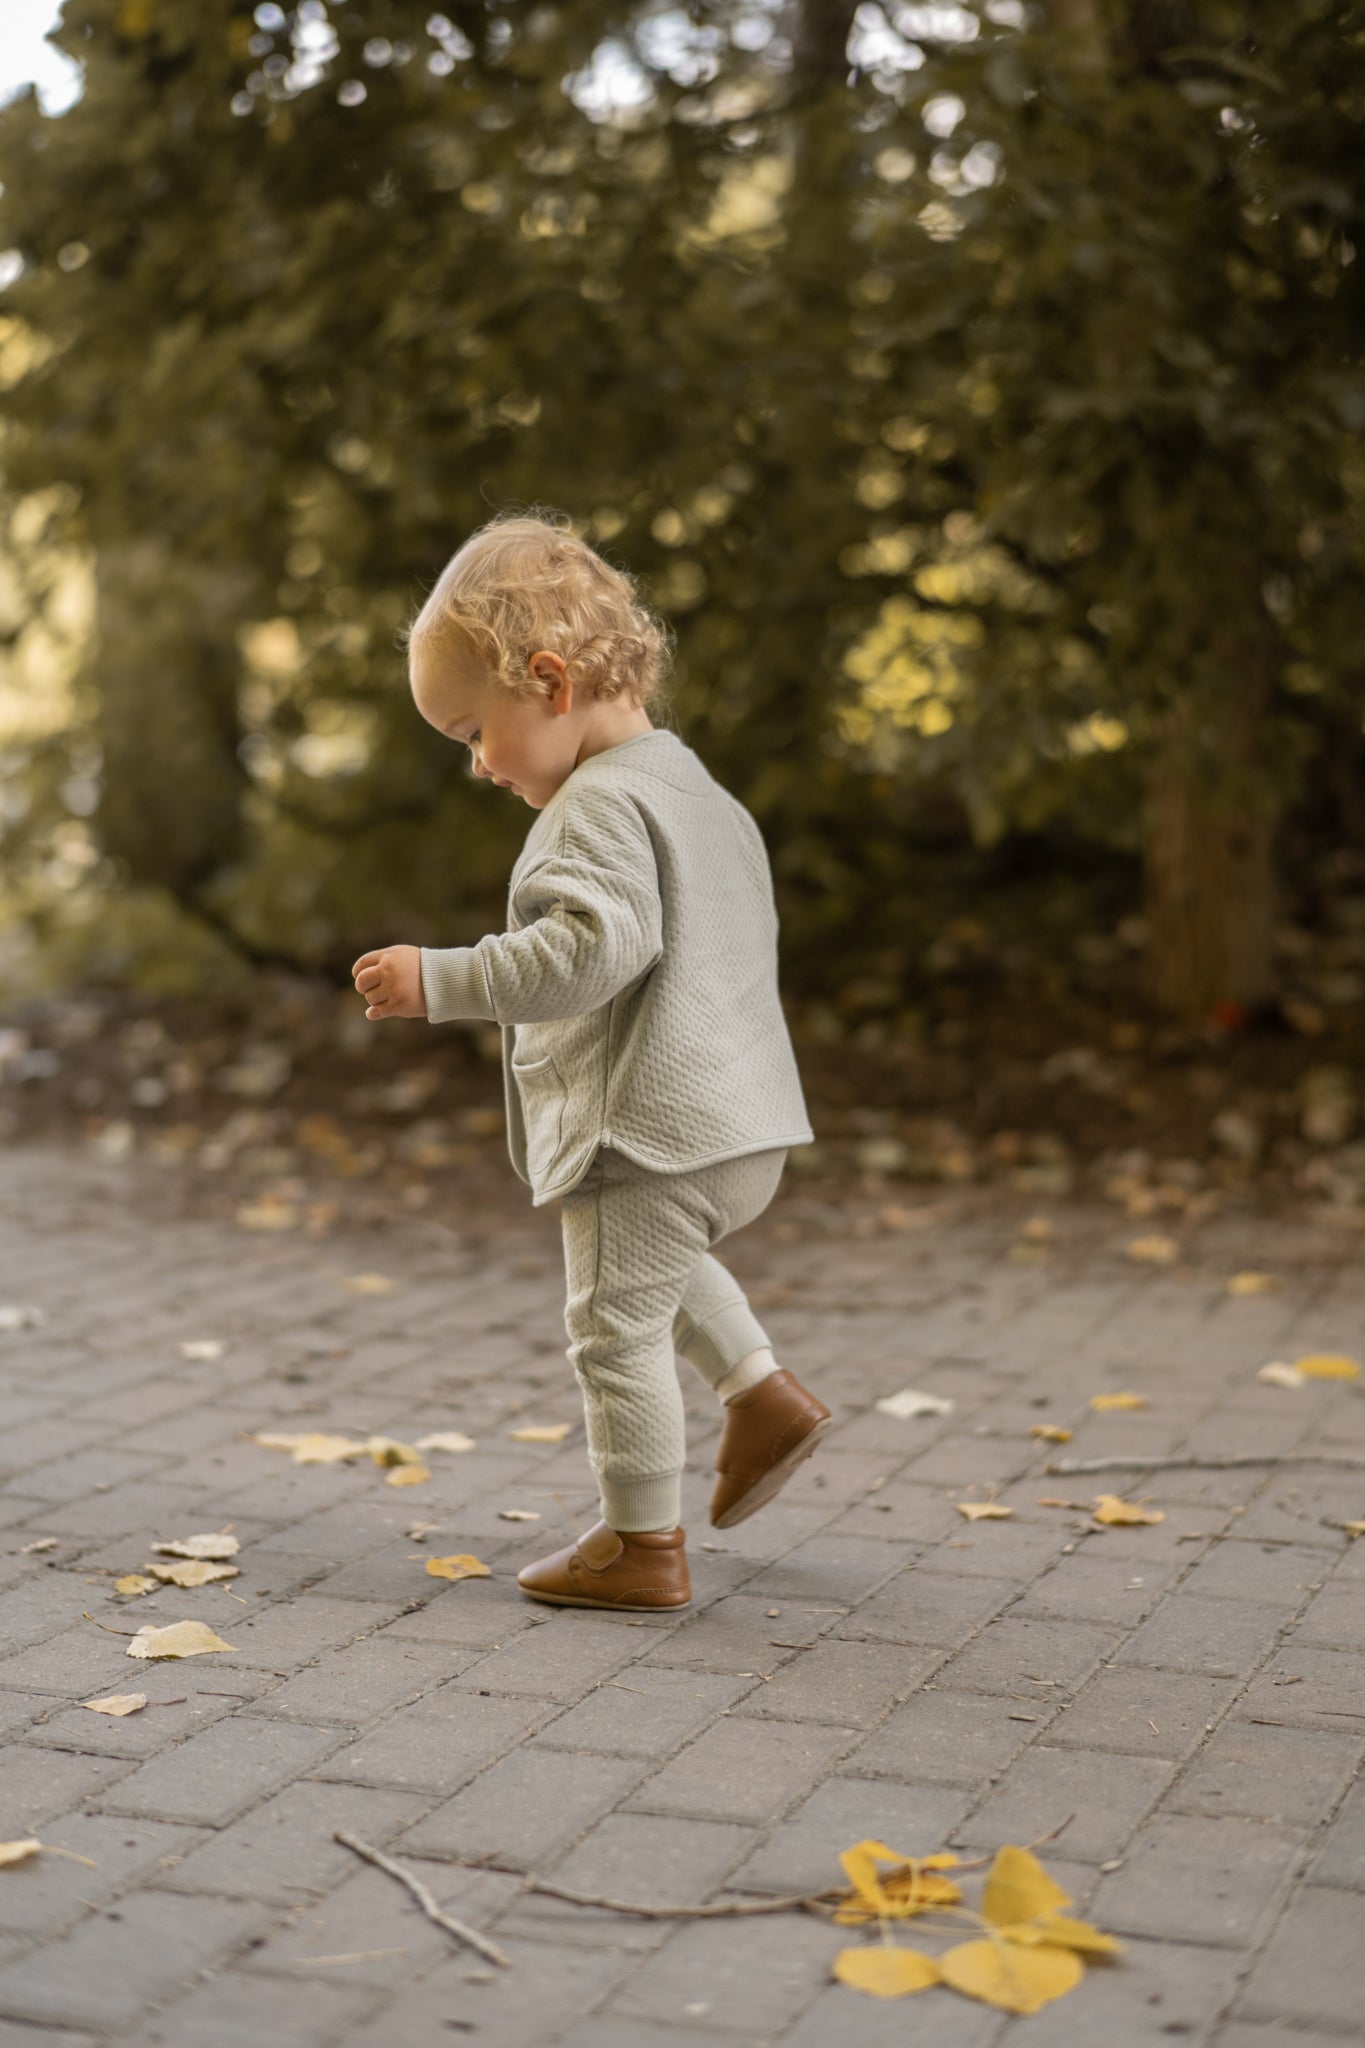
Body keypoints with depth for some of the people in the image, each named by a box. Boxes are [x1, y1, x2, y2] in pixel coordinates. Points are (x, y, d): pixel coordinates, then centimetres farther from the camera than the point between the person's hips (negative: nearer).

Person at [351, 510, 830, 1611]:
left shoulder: (601, 803, -17)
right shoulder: (693, 785, 15)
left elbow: (593, 945, -30)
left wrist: (441, 980, -27)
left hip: (651, 1131, -10)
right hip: (739, 1117, 10)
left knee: (618, 1321, 2)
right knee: (661, 1272, 33)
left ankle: (642, 1542, 11)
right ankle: (764, 1396, 31)